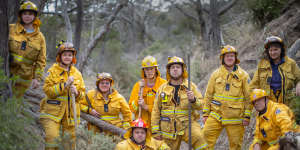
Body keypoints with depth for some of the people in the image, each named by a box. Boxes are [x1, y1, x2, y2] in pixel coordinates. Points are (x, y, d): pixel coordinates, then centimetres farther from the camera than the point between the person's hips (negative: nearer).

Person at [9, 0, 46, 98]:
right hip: (6, 72, 0)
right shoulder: (11, 29, 5)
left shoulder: (40, 37, 8)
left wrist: (37, 78, -1)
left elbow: (41, 61, 7)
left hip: (24, 78, 0)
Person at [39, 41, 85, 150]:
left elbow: (82, 94, 12)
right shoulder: (52, 71, -1)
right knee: (52, 138, -17)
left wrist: (76, 93, -10)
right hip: (53, 112, -4)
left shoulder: (77, 73, 11)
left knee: (70, 141, 7)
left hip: (70, 114, 4)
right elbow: (48, 90, -11)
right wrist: (65, 85, -17)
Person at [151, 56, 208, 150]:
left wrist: (193, 100, -26)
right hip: (169, 128, 2)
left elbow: (200, 105, -4)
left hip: (188, 124, -2)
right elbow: (156, 111, 8)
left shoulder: (190, 86, 3)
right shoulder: (162, 88, 6)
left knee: (198, 138, -30)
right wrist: (155, 131, 4)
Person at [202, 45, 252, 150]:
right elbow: (208, 95, 10)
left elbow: (249, 97, 2)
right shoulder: (216, 74, 8)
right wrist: (205, 114, 6)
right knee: (206, 135, -14)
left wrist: (247, 116, -2)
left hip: (235, 117, -1)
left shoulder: (243, 75, 2)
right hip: (216, 114, 2)